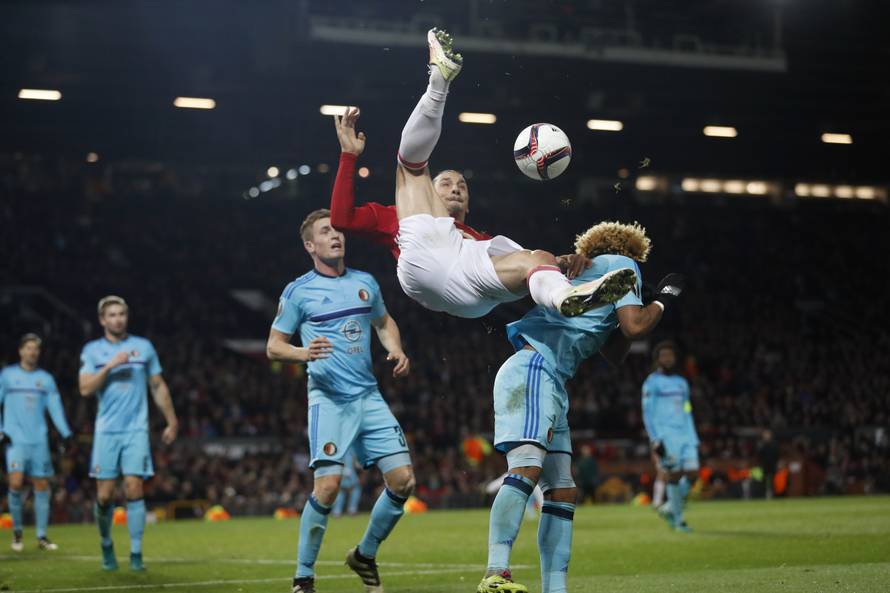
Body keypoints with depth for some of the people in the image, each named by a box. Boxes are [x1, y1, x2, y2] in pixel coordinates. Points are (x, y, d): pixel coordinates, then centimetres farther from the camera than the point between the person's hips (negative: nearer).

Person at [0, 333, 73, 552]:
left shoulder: (46, 378, 11)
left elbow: (55, 407, 10)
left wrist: (65, 434, 0)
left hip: (39, 441, 3)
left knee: (42, 486, 1)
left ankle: (41, 537, 9)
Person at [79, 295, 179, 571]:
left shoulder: (144, 347, 8)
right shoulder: (92, 350, 5)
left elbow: (158, 386, 14)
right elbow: (85, 389, -7)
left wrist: (172, 422, 12)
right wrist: (110, 366, -16)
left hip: (136, 430, 0)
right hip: (106, 431, 0)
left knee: (134, 489, -11)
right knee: (105, 495, -1)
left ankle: (136, 554, -5)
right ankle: (106, 545, 22)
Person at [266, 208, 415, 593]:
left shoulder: (365, 283, 12)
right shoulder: (297, 292, -1)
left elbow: (383, 322, 29)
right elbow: (273, 346, 1)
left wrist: (396, 349, 9)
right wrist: (303, 353, -19)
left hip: (369, 397, 5)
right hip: (329, 399, -5)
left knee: (403, 480, -2)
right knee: (328, 484, -18)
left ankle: (365, 555, 20)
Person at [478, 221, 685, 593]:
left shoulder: (586, 272, 33)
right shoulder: (622, 264, 9)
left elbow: (614, 354, 37)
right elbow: (635, 327, -5)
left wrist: (632, 310, 32)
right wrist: (663, 300, 11)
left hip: (550, 383, 10)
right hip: (533, 369, -10)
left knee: (562, 492, 7)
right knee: (527, 468, -26)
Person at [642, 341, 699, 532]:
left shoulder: (682, 383, 20)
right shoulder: (652, 383, 1)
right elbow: (648, 413, -4)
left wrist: (694, 439, 17)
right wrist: (655, 440, -13)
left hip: (685, 434, 6)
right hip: (665, 436, -6)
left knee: (692, 472, -7)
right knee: (675, 475, -9)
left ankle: (670, 508, 14)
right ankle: (678, 519, 3)